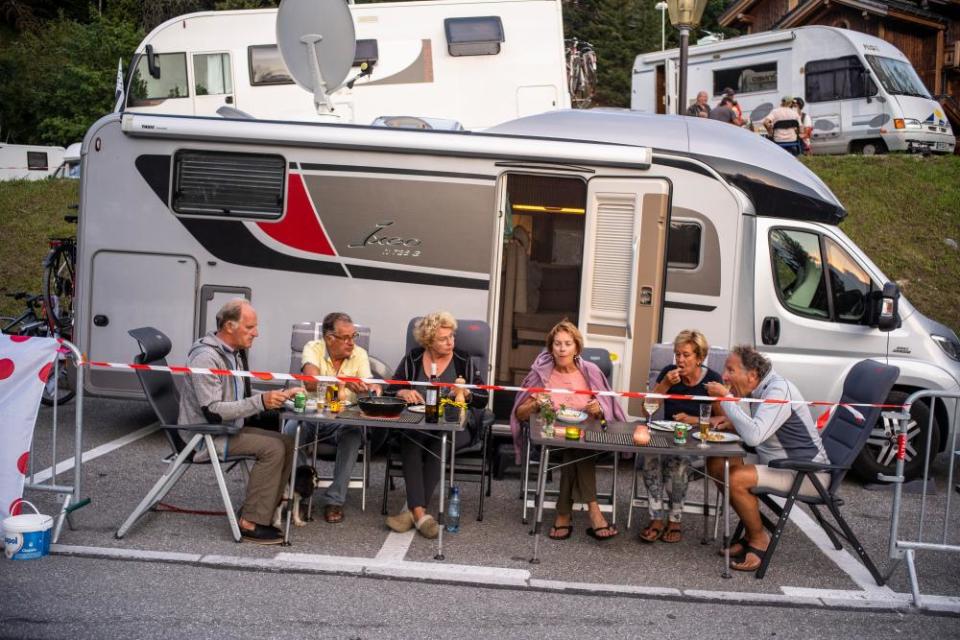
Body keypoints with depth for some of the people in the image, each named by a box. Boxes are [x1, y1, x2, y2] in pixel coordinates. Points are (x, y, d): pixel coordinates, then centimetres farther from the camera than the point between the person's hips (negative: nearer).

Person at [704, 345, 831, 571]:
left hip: (808, 473, -10)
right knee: (716, 464, 2)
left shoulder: (779, 390, -23)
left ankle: (759, 540, -4)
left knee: (736, 479, -27)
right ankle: (751, 532, 10)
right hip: (775, 461, 10)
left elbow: (754, 436, -36)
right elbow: (755, 431, 17)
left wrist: (727, 398, -27)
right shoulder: (758, 389, 4)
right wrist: (735, 424, -4)